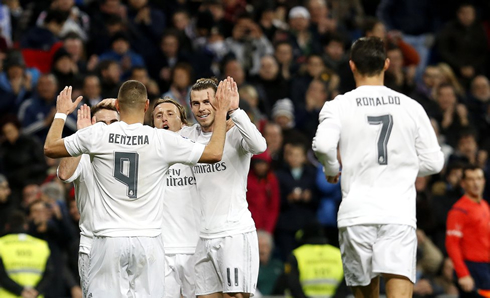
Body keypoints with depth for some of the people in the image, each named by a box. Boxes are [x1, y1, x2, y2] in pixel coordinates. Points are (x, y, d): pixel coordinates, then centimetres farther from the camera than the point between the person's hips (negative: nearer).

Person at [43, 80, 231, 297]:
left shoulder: (97, 135, -1)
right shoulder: (163, 140, -3)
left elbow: (50, 148, 13)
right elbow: (214, 153, 7)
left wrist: (61, 113, 30)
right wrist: (221, 112, 19)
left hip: (109, 240, 0)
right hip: (148, 240, 0)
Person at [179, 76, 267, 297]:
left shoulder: (234, 132, -8)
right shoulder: (187, 136, 10)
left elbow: (259, 146, -29)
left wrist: (234, 110, -36)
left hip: (235, 232, -6)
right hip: (202, 236, 6)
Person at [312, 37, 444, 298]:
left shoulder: (338, 106, 3)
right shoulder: (411, 107, 9)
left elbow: (323, 145, -15)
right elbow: (433, 162, 11)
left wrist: (331, 169, 7)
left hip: (356, 212, 0)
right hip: (400, 212, 0)